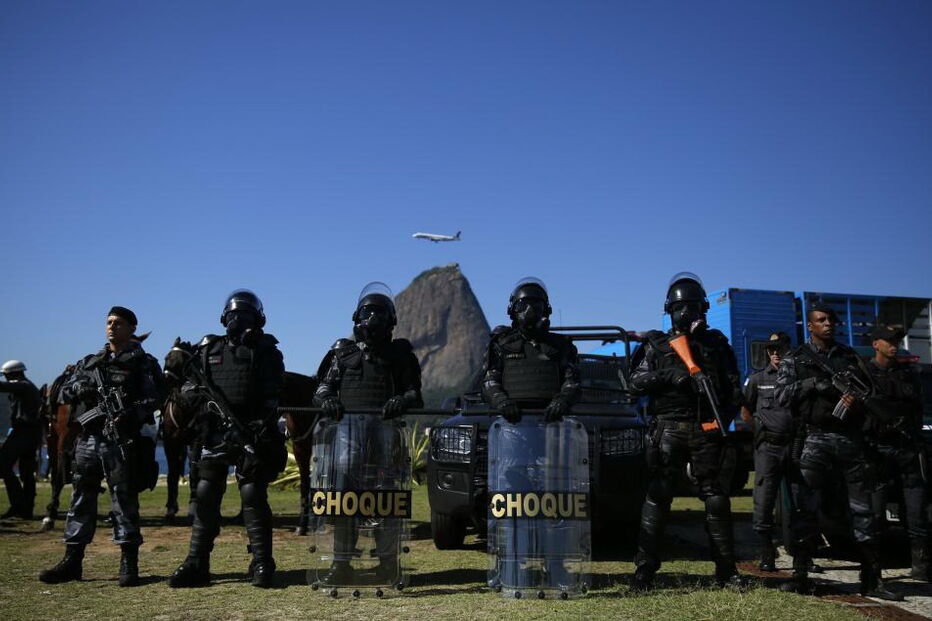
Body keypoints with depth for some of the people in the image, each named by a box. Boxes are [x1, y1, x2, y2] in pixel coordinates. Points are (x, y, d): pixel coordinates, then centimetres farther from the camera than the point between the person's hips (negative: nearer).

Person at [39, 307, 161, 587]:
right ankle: (72, 562, 18)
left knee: (124, 500, -3)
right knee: (81, 500, 9)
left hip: (120, 441, -5)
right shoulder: (89, 362, 18)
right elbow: (65, 391, 15)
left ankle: (129, 564, 4)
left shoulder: (141, 363, 2)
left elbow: (152, 398, -8)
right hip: (88, 439, 5)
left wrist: (130, 415, -25)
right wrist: (79, 386, -8)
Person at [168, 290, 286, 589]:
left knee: (253, 497, -5)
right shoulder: (208, 349, 12)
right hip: (214, 435, 4)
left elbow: (272, 395, -8)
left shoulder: (266, 352, 2)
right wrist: (195, 394, -6)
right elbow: (189, 390, 17)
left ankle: (262, 565, 4)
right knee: (205, 497, 5)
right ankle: (196, 565, 14)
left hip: (252, 434, -3)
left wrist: (261, 429, -20)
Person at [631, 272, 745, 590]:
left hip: (707, 430, 2)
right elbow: (637, 382, 3)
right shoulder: (657, 344, 11)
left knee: (716, 498, 4)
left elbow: (732, 384, 13)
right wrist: (668, 375, -13)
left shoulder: (716, 342, 15)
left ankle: (726, 569, 13)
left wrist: (732, 410, -5)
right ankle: (644, 569, 0)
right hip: (669, 429, -1)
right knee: (658, 496, -3)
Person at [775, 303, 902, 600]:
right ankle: (800, 576, 2)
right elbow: (783, 394, -2)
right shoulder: (795, 359, 9)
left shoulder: (850, 356, 16)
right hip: (815, 439, -2)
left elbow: (870, 391, 12)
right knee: (805, 506, -5)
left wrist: (858, 400, -9)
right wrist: (815, 383, -14)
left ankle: (872, 580, 10)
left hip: (851, 438, 3)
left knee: (863, 507, 4)